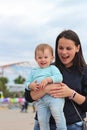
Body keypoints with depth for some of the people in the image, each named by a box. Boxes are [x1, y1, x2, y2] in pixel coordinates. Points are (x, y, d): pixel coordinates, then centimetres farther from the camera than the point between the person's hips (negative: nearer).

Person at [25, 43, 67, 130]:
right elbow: (27, 83, 20)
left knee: (57, 112, -26)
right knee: (42, 120, -5)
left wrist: (48, 79, -20)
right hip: (40, 99, 4)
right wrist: (31, 85, -4)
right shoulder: (33, 71, 24)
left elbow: (59, 77, -5)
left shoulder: (52, 68, 11)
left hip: (54, 96, -4)